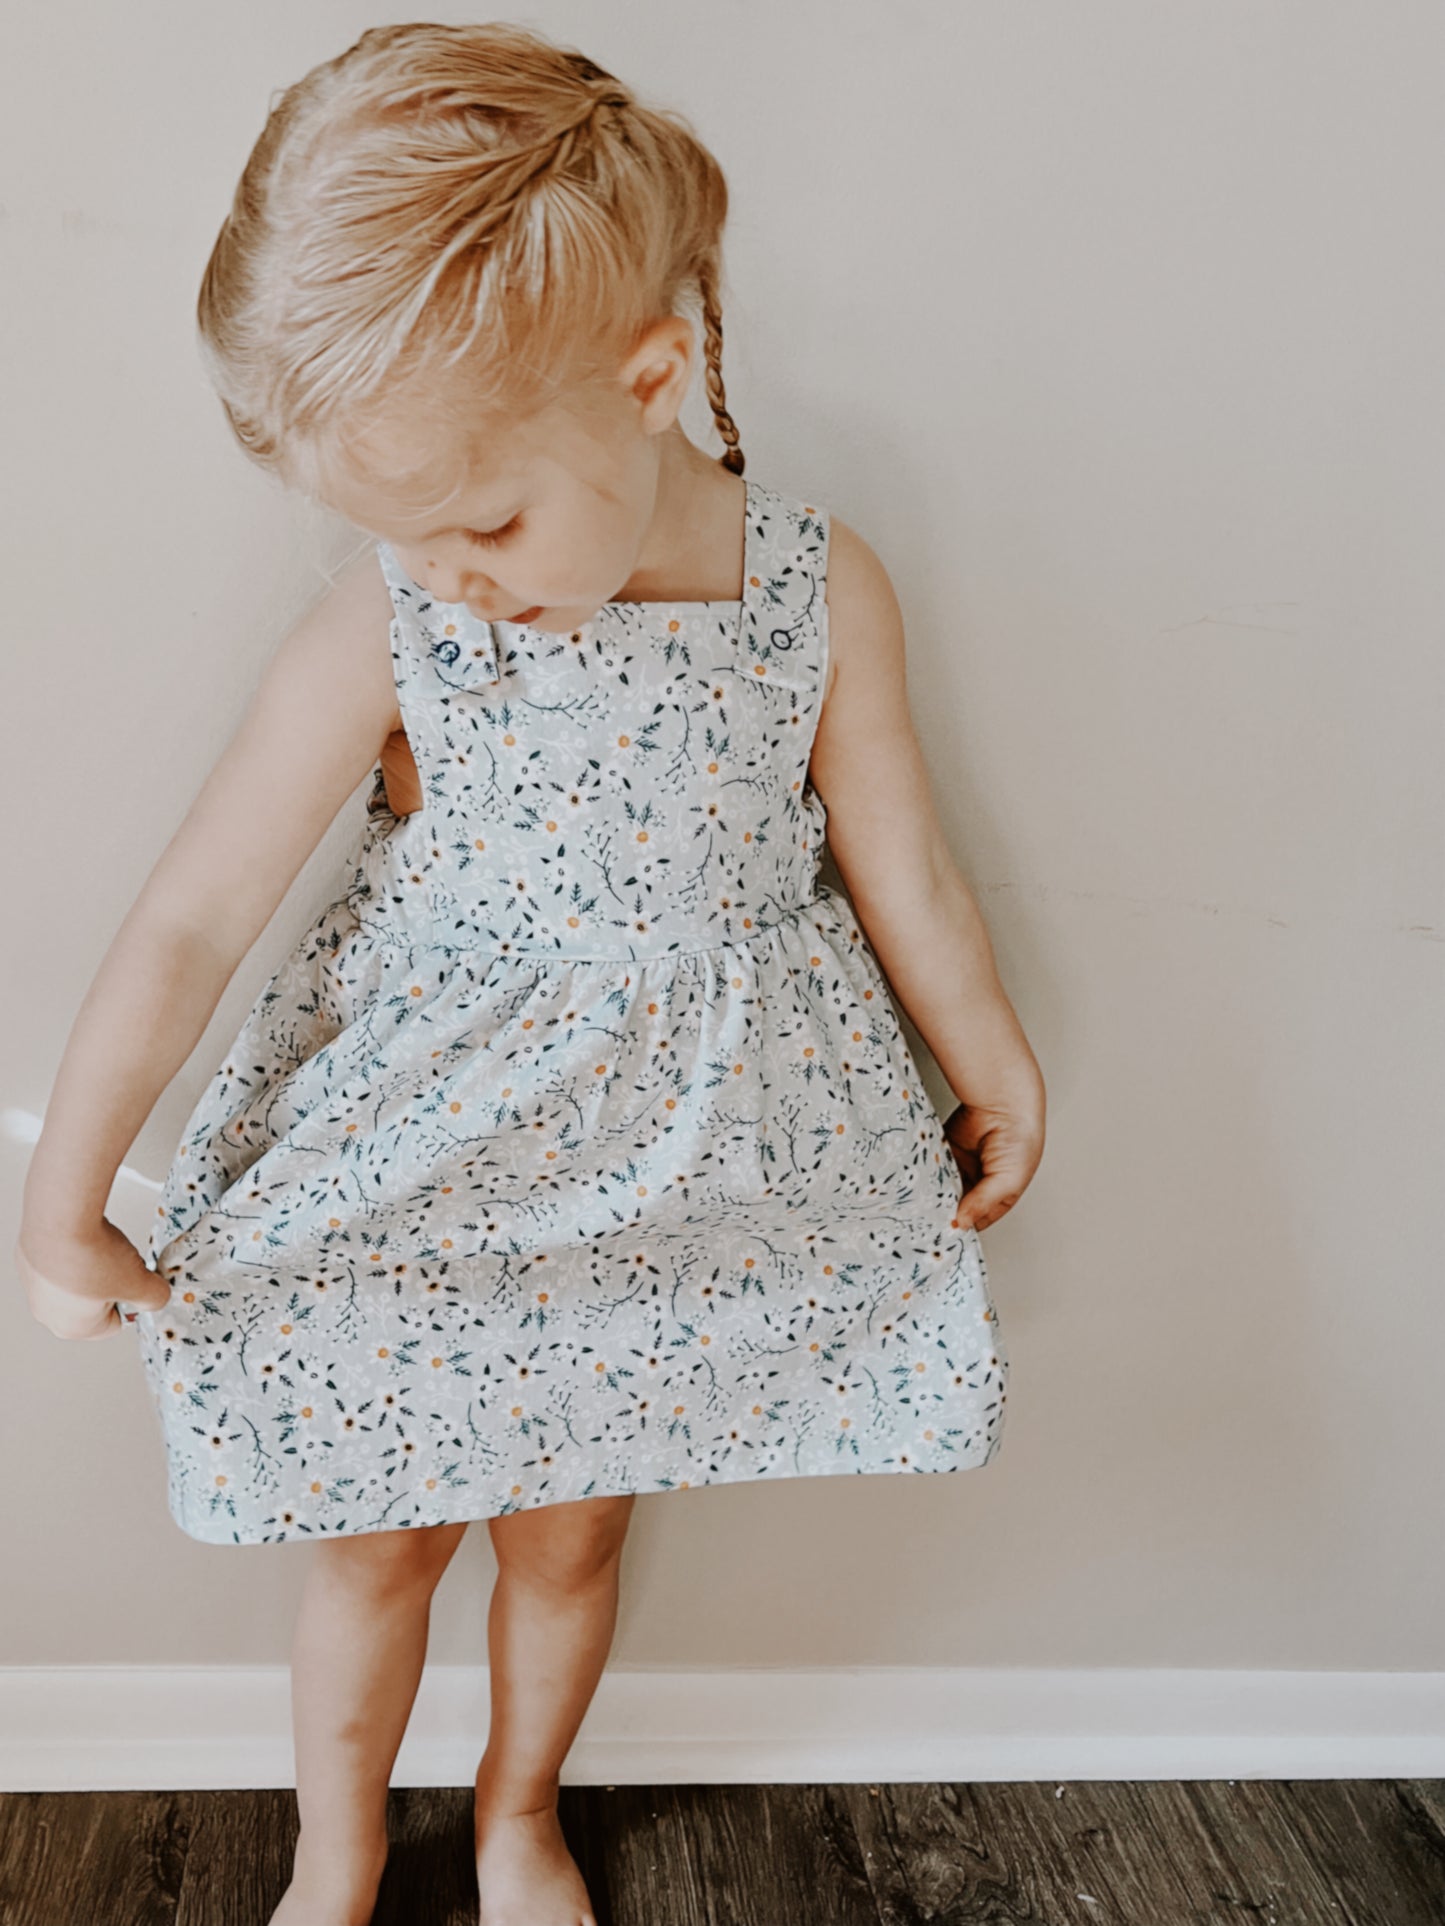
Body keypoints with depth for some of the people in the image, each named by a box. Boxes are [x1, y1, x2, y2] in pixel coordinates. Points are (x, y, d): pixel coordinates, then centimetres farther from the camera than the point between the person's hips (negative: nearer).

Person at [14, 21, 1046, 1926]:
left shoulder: (822, 593, -14)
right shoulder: (383, 630, -17)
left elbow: (906, 877, 0)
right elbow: (189, 924, -11)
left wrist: (1003, 1085, 12)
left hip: (666, 1185, 1)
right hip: (419, 1176, -1)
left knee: (570, 1537, 19)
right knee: (378, 1545, 15)